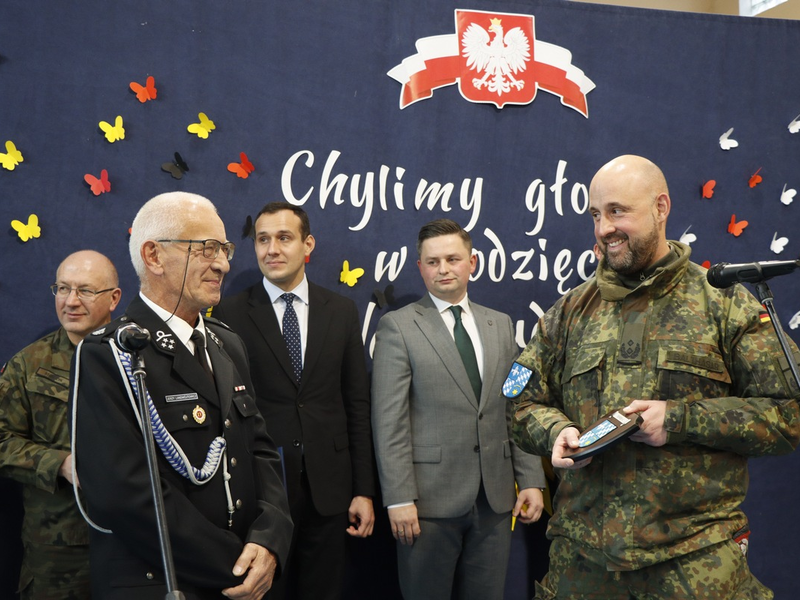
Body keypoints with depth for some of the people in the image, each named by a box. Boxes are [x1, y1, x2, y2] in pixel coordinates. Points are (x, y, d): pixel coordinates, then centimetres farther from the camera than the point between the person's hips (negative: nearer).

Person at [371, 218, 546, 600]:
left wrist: (531, 480, 5)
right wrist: (399, 498, -13)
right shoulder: (397, 326, -3)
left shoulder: (500, 325, 12)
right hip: (430, 498, -4)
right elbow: (389, 421, -8)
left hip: (495, 498, 4)